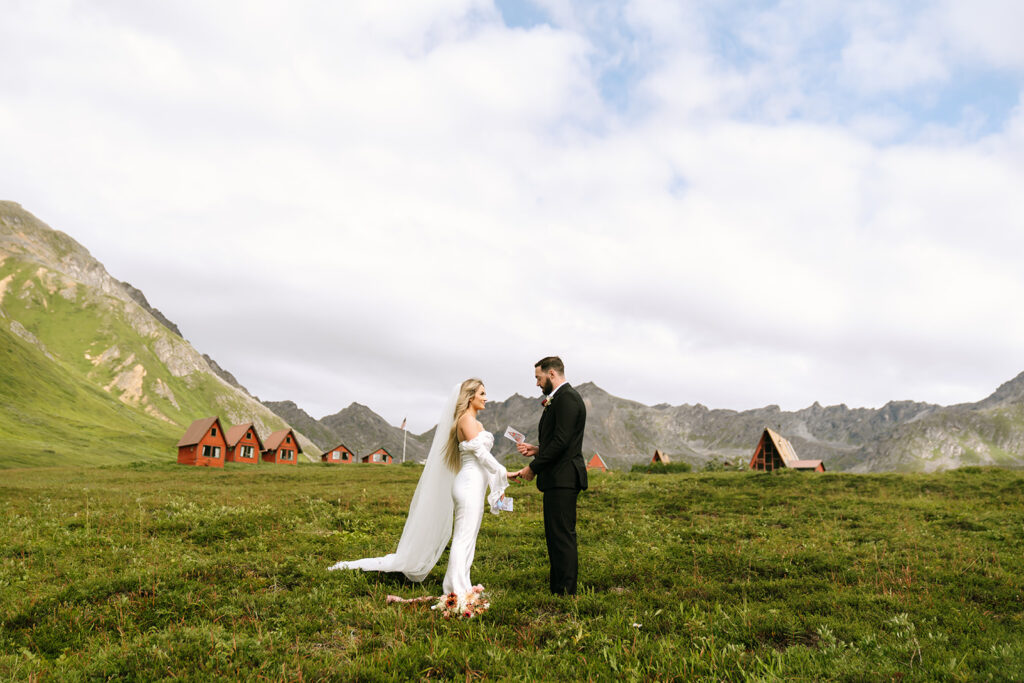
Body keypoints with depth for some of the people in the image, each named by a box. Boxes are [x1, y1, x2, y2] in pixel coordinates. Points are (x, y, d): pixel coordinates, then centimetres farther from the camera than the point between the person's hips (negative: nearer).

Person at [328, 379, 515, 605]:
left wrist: (497, 484, 18)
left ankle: (460, 585, 17)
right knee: (464, 537, -6)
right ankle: (457, 589, -2)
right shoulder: (466, 419, -10)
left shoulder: (477, 423, 20)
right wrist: (503, 473, -8)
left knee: (468, 537, 11)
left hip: (474, 486, 9)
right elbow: (481, 452, -15)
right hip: (469, 484, -9)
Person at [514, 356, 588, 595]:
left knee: (563, 536, -8)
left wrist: (534, 467, -15)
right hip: (557, 479, 11)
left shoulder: (567, 398, -12)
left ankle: (567, 592, -3)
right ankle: (557, 589, 20)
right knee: (554, 536, 14)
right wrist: (537, 450, 12)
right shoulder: (559, 399, 19)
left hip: (563, 479, -11)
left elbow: (561, 441, -21)